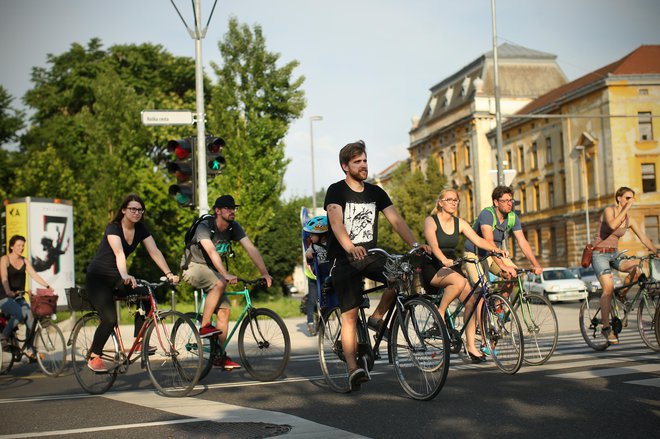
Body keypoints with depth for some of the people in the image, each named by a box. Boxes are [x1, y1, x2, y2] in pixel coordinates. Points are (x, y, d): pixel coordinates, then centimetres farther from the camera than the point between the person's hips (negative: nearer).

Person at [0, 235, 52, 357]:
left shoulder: (25, 261, 11)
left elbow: (34, 275, 2)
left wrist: (48, 286, -13)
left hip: (19, 298, 5)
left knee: (30, 316, -19)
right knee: (20, 314, -31)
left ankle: (29, 349, -12)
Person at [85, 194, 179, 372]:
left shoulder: (141, 229, -2)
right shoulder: (113, 228, -21)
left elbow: (154, 251, -12)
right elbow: (119, 253, -39)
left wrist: (169, 273, -25)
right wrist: (125, 276, -56)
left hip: (115, 277, 6)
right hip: (98, 277, -6)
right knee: (109, 319, -21)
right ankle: (93, 357, -3)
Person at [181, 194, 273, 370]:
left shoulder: (234, 227, -7)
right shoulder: (204, 227, -25)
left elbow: (251, 249, -14)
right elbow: (212, 251, -39)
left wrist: (265, 273, -25)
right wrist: (226, 274, -52)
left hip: (211, 270, 6)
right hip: (193, 267, -6)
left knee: (224, 309, -6)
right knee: (220, 283, -34)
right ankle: (205, 327, -24)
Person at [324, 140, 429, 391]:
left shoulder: (375, 192, 9)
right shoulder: (336, 191, -7)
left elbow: (396, 220, 1)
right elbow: (336, 222, -23)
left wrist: (414, 244, -16)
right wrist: (350, 247, -43)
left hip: (370, 256, 5)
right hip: (343, 259, -4)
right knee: (350, 314, -13)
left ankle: (378, 317, -1)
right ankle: (353, 369, -13)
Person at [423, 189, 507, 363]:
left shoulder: (459, 223, 8)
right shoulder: (431, 221, -7)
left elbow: (478, 240, -4)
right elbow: (433, 245, -24)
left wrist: (497, 249, -22)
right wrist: (443, 260, -43)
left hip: (452, 268, 5)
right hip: (433, 269, -5)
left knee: (471, 300, -14)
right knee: (460, 281, -35)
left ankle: (471, 345, -7)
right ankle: (440, 312, -16)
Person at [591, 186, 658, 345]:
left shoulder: (629, 219, 6)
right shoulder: (609, 210, -12)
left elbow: (643, 238, 7)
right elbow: (613, 225, -34)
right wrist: (626, 208, -29)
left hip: (614, 254, 6)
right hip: (600, 254, -6)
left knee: (637, 267, -22)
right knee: (608, 288, -22)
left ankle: (622, 295, 4)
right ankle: (606, 327, -12)